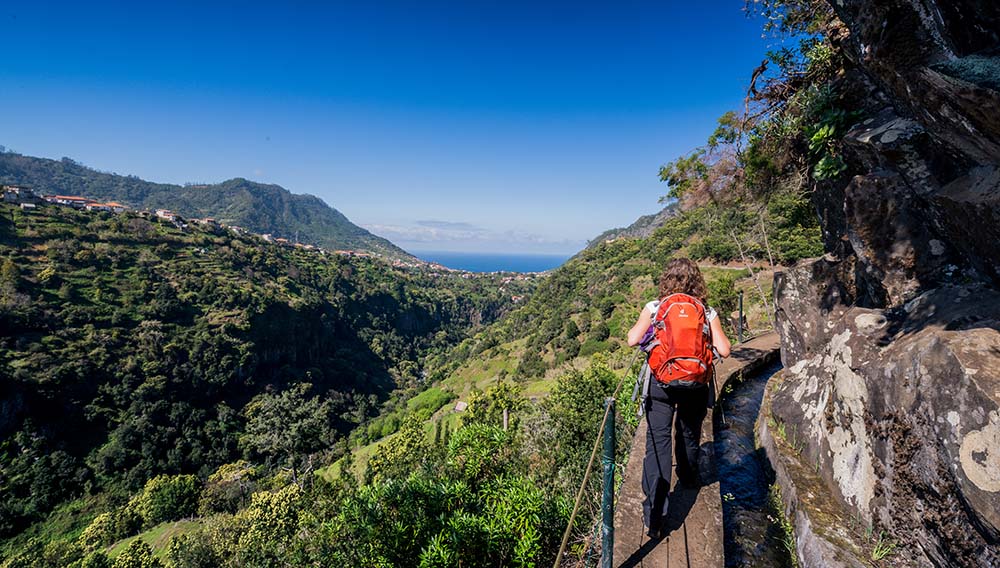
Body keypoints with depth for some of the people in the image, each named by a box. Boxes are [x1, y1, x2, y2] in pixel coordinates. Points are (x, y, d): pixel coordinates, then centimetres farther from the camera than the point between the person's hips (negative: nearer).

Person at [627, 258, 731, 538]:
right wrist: (713, 328, 15)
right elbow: (724, 350, -3)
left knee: (657, 441, -2)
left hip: (661, 382, -2)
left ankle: (656, 513, -9)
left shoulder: (654, 308, -6)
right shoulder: (708, 312, -2)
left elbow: (633, 340, -8)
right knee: (689, 434, 25)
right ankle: (689, 478, 52)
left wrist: (643, 324, 11)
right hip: (695, 385, 3)